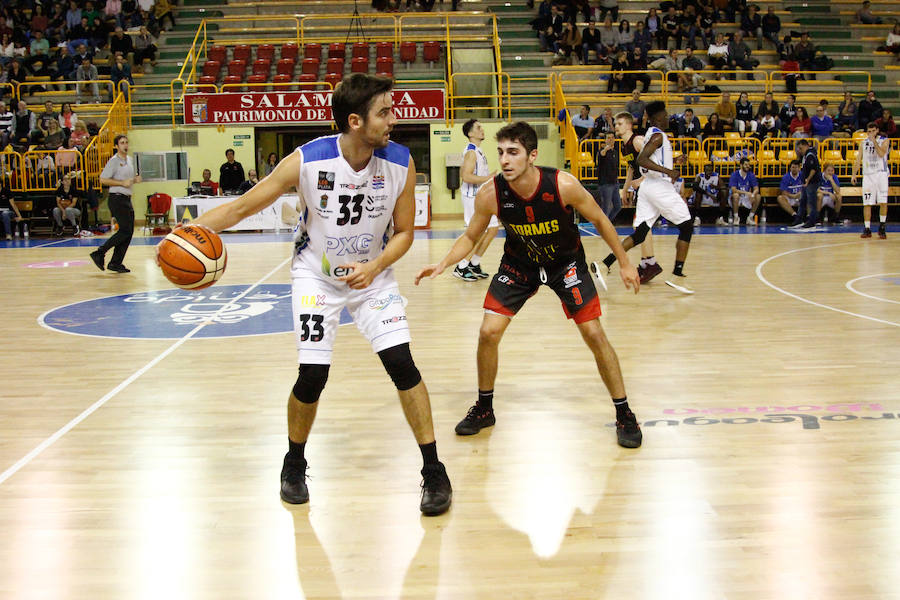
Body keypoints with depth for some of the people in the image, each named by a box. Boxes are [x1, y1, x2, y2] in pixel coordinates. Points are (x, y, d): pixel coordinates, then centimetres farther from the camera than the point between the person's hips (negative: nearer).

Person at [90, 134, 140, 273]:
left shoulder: (130, 160, 16)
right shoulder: (114, 161, -10)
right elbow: (103, 179, -16)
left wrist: (135, 180, 8)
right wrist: (122, 183, -19)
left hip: (127, 199, 9)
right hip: (117, 198, -9)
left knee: (129, 232, 5)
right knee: (125, 230, -14)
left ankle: (116, 263, 10)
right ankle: (99, 253, -6)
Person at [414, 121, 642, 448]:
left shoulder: (563, 185, -30)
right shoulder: (490, 194, -25)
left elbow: (599, 220, -12)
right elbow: (471, 236, -7)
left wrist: (625, 263, -5)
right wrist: (443, 264, -24)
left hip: (566, 262, -1)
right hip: (518, 263, 2)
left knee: (594, 335, -7)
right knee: (488, 332, -8)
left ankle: (624, 415, 10)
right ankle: (484, 409, 16)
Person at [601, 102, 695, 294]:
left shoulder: (650, 134, 18)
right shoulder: (658, 135, -11)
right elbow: (641, 160, -25)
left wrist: (673, 161, 32)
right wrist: (668, 171, -28)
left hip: (647, 185, 9)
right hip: (661, 186, -9)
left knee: (639, 234, 5)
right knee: (687, 226, 2)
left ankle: (604, 264, -9)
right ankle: (677, 276, -1)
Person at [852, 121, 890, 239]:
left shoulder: (884, 140, 2)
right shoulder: (863, 143, 11)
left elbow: (881, 153, -16)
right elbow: (858, 159, 13)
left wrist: (874, 141, -16)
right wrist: (854, 174, 5)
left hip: (881, 174, -2)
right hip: (868, 175, 3)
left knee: (883, 202, -7)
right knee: (867, 203, -2)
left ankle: (881, 227, 5)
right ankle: (867, 229, 3)